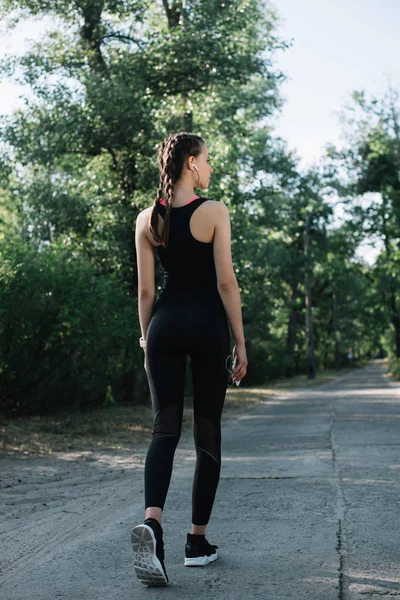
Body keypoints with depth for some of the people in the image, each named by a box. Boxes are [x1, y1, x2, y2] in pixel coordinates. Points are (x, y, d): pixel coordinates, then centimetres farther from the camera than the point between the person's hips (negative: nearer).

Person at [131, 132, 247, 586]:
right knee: (207, 433, 8)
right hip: (207, 323, -3)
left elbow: (145, 289, 6)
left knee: (165, 429, 2)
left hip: (164, 323, 3)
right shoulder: (213, 212, -6)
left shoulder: (147, 219, 6)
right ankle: (197, 541, 15)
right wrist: (240, 342, -3)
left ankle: (151, 522, -24)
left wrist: (146, 339, 14)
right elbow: (225, 283, -8)